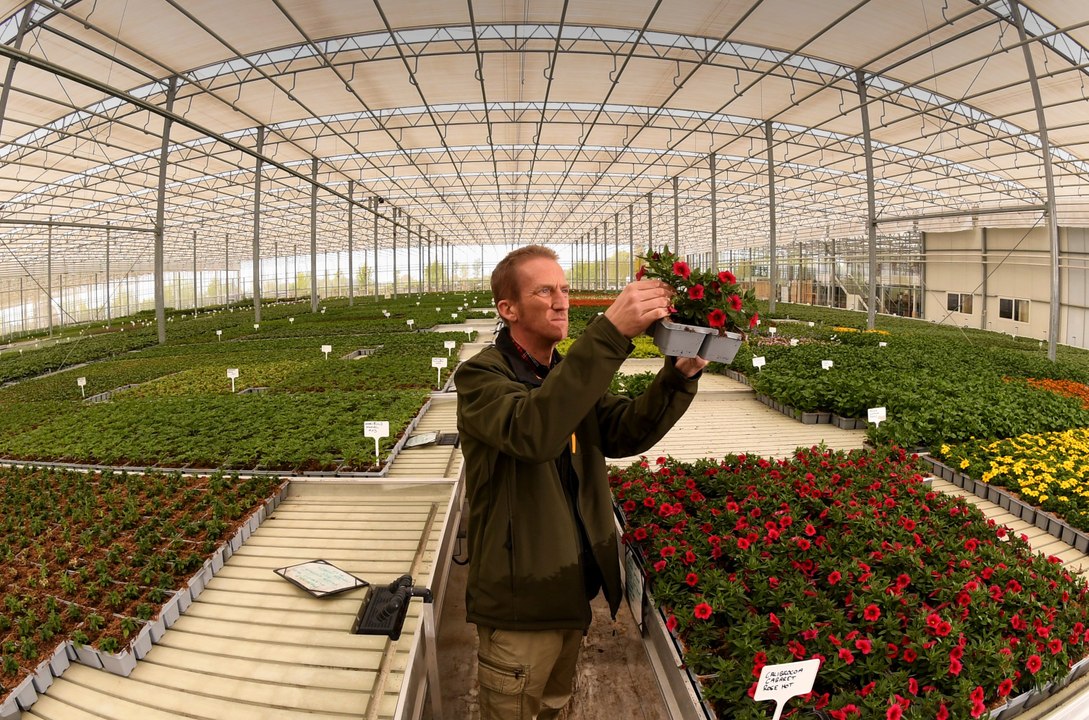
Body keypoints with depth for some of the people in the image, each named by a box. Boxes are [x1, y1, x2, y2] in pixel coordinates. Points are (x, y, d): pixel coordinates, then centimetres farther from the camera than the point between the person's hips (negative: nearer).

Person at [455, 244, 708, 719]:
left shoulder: (569, 373, 6)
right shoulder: (480, 376, -18)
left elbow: (626, 433, -6)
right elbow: (532, 431, -39)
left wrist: (679, 376, -23)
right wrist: (610, 332, -45)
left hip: (574, 590, 7)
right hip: (520, 598, -7)